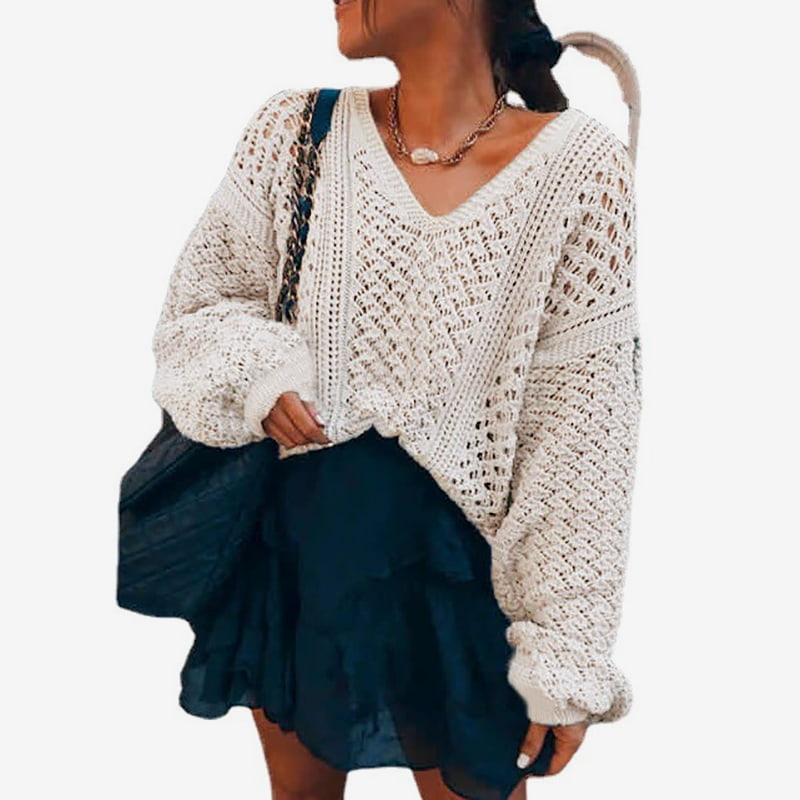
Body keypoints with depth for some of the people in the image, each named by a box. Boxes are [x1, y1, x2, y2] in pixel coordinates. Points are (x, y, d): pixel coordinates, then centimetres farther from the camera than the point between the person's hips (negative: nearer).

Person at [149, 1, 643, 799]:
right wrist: (258, 371, -16)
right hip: (295, 547, 3)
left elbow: (582, 430, -11)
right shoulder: (295, 130, -4)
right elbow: (196, 306, 7)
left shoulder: (577, 166, -13)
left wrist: (568, 657, -10)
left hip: (454, 571, -3)